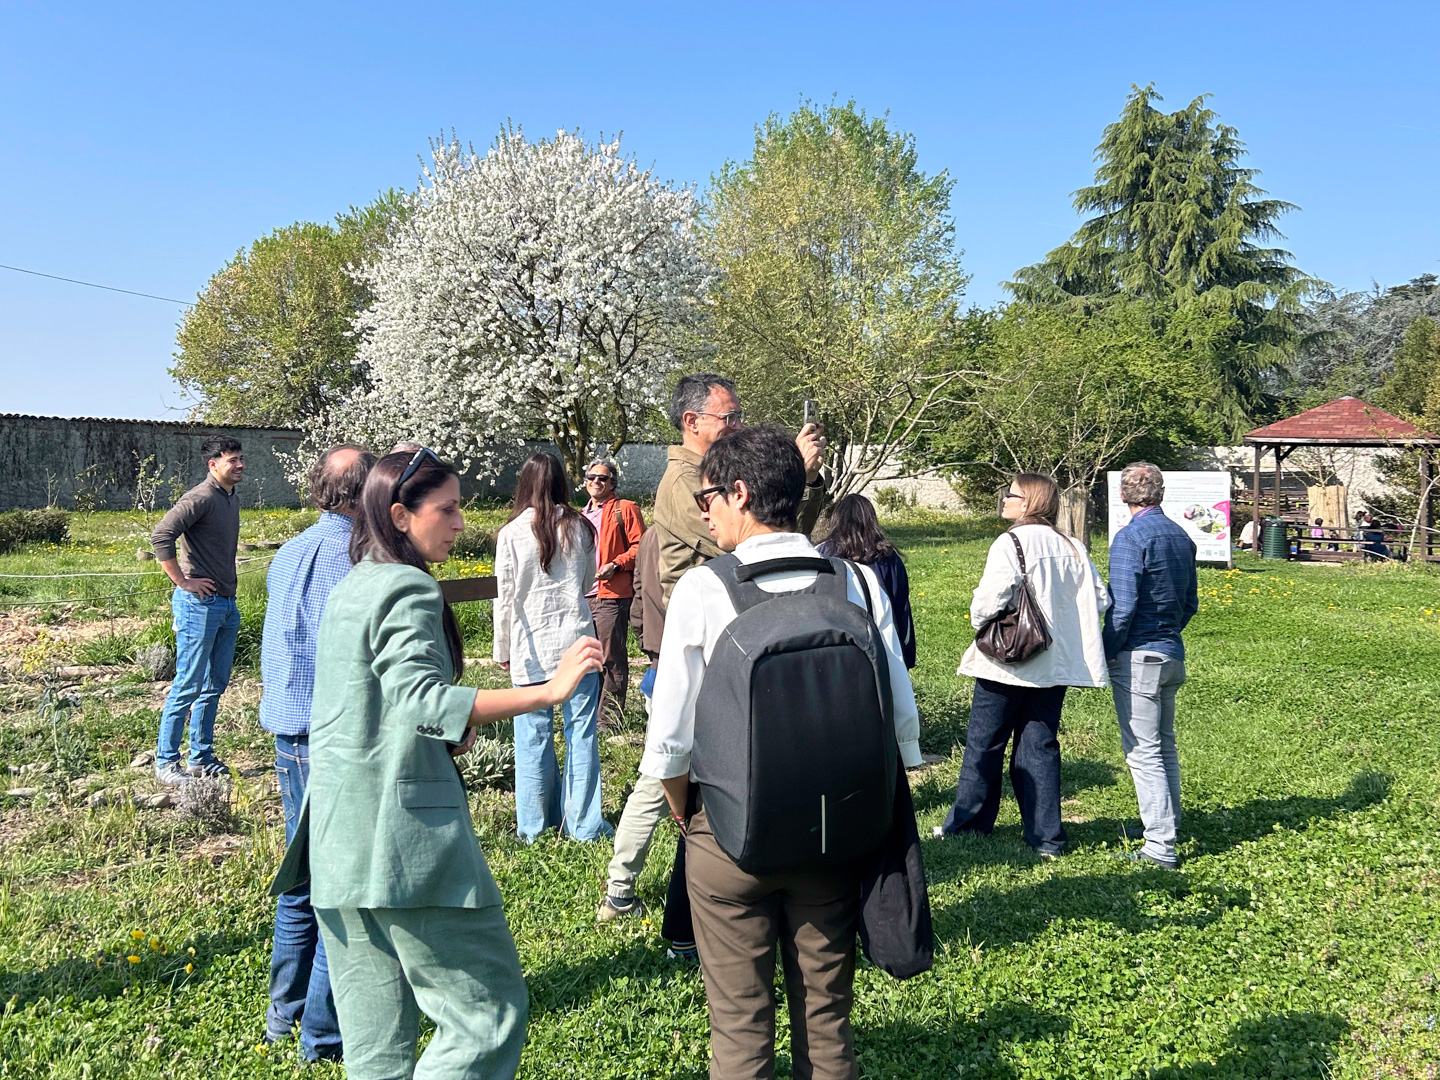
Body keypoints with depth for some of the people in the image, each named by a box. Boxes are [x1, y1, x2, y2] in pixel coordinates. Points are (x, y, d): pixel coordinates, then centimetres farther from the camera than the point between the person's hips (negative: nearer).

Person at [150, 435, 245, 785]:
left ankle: (201, 757, 24)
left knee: (215, 686, 14)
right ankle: (166, 762, 10)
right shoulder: (201, 498, -14)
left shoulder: (232, 498, 13)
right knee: (189, 686, -2)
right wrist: (182, 581, -19)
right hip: (199, 603, -9)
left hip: (226, 604, 9)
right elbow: (161, 536, -23)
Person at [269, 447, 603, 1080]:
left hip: (339, 838, 10)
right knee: (490, 1012, -2)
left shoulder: (349, 589, 18)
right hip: (404, 833, -10)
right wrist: (548, 691, -33)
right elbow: (422, 701, -26)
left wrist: (448, 733, 13)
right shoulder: (408, 589, -11)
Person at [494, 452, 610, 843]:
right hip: (576, 641, 2)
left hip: (531, 647, -1)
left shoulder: (511, 534, -6)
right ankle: (583, 824, 13)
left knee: (534, 736, 7)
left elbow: (506, 599, -4)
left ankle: (535, 826, 18)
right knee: (581, 731, 7)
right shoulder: (579, 527, 1)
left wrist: (502, 650, 6)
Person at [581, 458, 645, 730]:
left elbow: (640, 546, -6)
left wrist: (616, 565, -18)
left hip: (612, 595, -7)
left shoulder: (625, 509, 1)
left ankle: (610, 717, 2)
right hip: (583, 596, 7)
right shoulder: (581, 515, 22)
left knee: (612, 658, -4)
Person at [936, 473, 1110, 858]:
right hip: (1054, 664, 6)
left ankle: (966, 823, 21)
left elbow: (989, 599, -22)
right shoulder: (1073, 548, 4)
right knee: (1040, 747, 11)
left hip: (1007, 662, -5)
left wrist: (980, 623, -1)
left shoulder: (1010, 544, -15)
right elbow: (1100, 600, 5)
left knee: (984, 744, 9)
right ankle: (1046, 837, 12)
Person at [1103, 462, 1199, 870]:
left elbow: (1123, 605, -20)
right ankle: (1166, 825, 32)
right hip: (1173, 654, 8)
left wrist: (1108, 652, -9)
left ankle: (1160, 848, -3)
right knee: (1165, 745, 19)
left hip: (1138, 656, -8)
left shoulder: (1131, 537, -15)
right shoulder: (1181, 536, 9)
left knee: (1143, 751, -4)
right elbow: (1190, 603, 16)